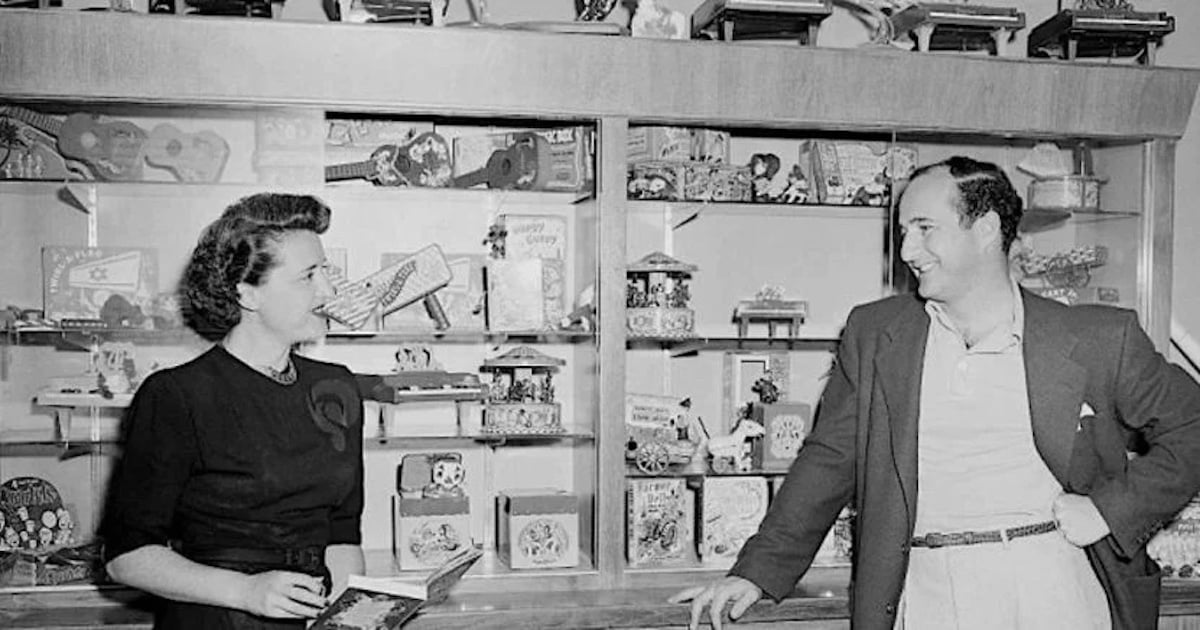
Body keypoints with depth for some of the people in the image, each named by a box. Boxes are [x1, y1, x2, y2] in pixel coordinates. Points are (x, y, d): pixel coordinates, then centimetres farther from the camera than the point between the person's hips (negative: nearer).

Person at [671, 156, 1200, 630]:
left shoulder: (1098, 340, 2)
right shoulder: (872, 334, 7)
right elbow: (829, 461, 9)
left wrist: (1110, 508, -4)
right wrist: (756, 573, 2)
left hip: (1051, 584, -1)